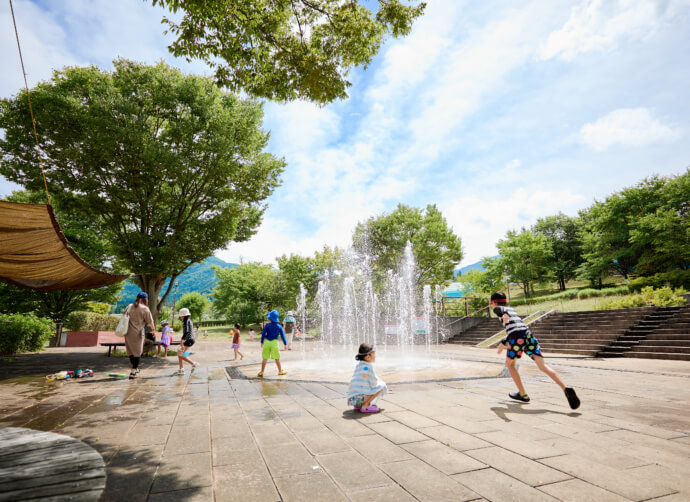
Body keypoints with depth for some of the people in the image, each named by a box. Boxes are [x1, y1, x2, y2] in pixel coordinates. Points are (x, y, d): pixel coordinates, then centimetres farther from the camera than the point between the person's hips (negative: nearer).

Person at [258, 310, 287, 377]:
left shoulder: (267, 325, -3)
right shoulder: (279, 326, 0)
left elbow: (263, 334, -1)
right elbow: (282, 335, 2)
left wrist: (262, 342, 11)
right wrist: (285, 344, 9)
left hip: (267, 342, 0)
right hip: (274, 342, 0)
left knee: (265, 358, 5)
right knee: (277, 358, 11)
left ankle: (261, 372, 5)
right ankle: (280, 371, 21)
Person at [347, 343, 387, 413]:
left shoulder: (358, 365, 15)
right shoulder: (369, 366, -9)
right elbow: (373, 384, -7)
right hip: (360, 397, -9)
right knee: (382, 385, -1)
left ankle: (358, 405, 15)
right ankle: (364, 406, -8)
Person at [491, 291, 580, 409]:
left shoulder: (498, 308, 12)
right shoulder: (511, 309, 33)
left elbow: (503, 312, -14)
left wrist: (504, 316, -38)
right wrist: (503, 342, 50)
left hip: (517, 337, -6)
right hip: (528, 333, 6)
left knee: (509, 363, 17)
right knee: (543, 366, -4)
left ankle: (523, 395, 18)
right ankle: (566, 389, -24)